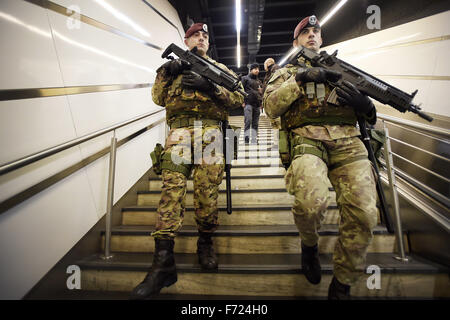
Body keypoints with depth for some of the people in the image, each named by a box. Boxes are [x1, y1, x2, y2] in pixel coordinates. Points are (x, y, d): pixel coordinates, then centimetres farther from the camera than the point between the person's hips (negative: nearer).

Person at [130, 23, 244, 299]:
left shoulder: (220, 68, 26)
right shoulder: (174, 65, 29)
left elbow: (239, 98, 10)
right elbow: (159, 98, 17)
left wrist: (209, 86, -4)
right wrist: (166, 73, 1)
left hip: (211, 130, 0)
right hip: (179, 129, 0)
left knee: (208, 188, -10)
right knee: (172, 186, -15)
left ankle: (205, 241, 14)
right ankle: (164, 261, -15)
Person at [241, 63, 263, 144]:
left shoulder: (259, 81, 25)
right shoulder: (245, 78, 12)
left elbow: (261, 92, 26)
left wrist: (261, 103, 8)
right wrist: (242, 101, -7)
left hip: (257, 104, 5)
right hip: (248, 103, -5)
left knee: (255, 124, -2)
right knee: (248, 122, -17)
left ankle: (254, 142, -3)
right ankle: (246, 140, -22)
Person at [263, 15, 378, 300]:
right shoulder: (286, 71, 24)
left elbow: (372, 114, 26)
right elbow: (271, 107, 4)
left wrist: (364, 103, 1)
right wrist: (301, 77, -5)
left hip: (348, 140, 3)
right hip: (306, 138, -2)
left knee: (364, 213, -19)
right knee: (311, 201, -32)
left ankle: (342, 286, 7)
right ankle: (309, 245, 6)